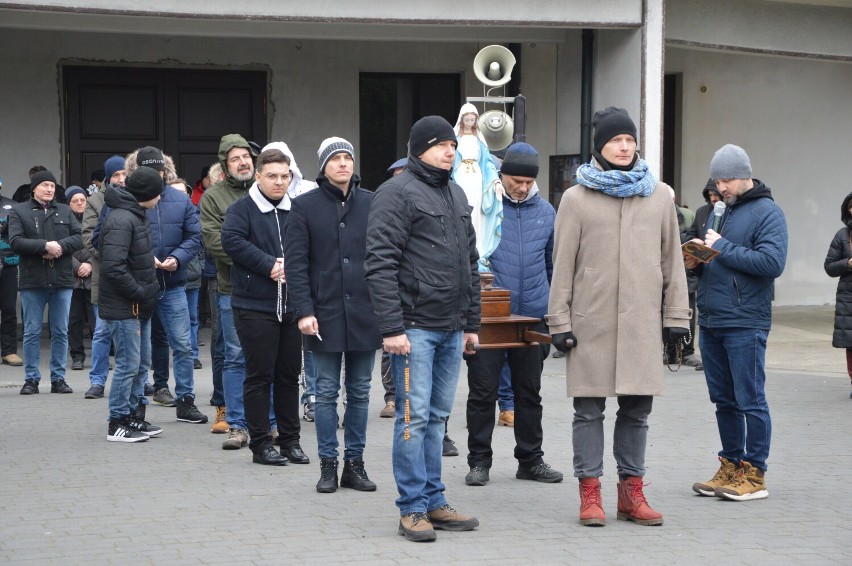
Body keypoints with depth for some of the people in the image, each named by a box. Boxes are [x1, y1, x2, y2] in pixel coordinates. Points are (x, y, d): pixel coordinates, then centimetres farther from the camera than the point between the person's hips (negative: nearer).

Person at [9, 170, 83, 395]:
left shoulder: (65, 211, 12)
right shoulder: (19, 211, 3)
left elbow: (78, 238, 2)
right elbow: (15, 242, -9)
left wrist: (60, 246, -17)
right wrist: (44, 246, -19)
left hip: (62, 279, 3)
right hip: (32, 281, -2)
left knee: (60, 332, 6)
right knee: (32, 332, 3)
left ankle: (58, 378, 13)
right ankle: (31, 379, 10)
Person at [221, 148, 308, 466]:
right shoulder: (242, 209, -3)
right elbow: (232, 241, -17)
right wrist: (269, 265, -19)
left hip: (290, 305, 5)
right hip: (254, 306, -5)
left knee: (290, 374, 10)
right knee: (259, 375, 0)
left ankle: (290, 440, 20)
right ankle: (260, 443, 7)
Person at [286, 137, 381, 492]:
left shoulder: (372, 204, 5)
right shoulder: (306, 206, 0)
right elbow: (295, 263, -3)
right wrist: (304, 310, -11)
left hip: (366, 313, 2)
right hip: (325, 315, -2)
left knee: (359, 393, 9)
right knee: (327, 393, 4)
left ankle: (355, 463, 18)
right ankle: (328, 465, 12)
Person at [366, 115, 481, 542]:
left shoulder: (456, 195, 18)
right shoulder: (397, 193, -7)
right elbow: (380, 264, -14)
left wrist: (471, 323, 18)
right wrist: (391, 327, -19)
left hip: (452, 330, 8)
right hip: (415, 327, -7)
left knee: (438, 416, 11)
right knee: (414, 416, -5)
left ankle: (434, 502, 18)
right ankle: (413, 508, 2)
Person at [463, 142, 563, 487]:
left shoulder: (545, 211, 9)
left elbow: (553, 263, 17)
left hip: (532, 316, 4)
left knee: (530, 392, 12)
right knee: (483, 390, 2)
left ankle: (531, 459, 21)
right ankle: (479, 461, 12)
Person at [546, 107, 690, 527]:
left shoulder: (659, 195, 9)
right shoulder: (577, 198, 1)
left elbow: (672, 259, 12)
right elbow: (563, 264, 1)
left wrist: (676, 315, 8)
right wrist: (560, 321, -3)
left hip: (642, 321, 3)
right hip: (591, 322, -2)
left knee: (637, 409, 7)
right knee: (589, 408, 3)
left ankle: (632, 491, 16)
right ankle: (589, 493, 10)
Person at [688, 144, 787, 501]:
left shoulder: (766, 212, -6)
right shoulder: (720, 211, 18)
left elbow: (773, 262, -20)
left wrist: (722, 248, -16)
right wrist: (697, 261, 2)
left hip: (745, 324, -8)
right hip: (710, 321, 8)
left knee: (750, 401, -2)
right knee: (723, 401, 12)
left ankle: (754, 474, 4)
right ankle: (730, 468, 21)